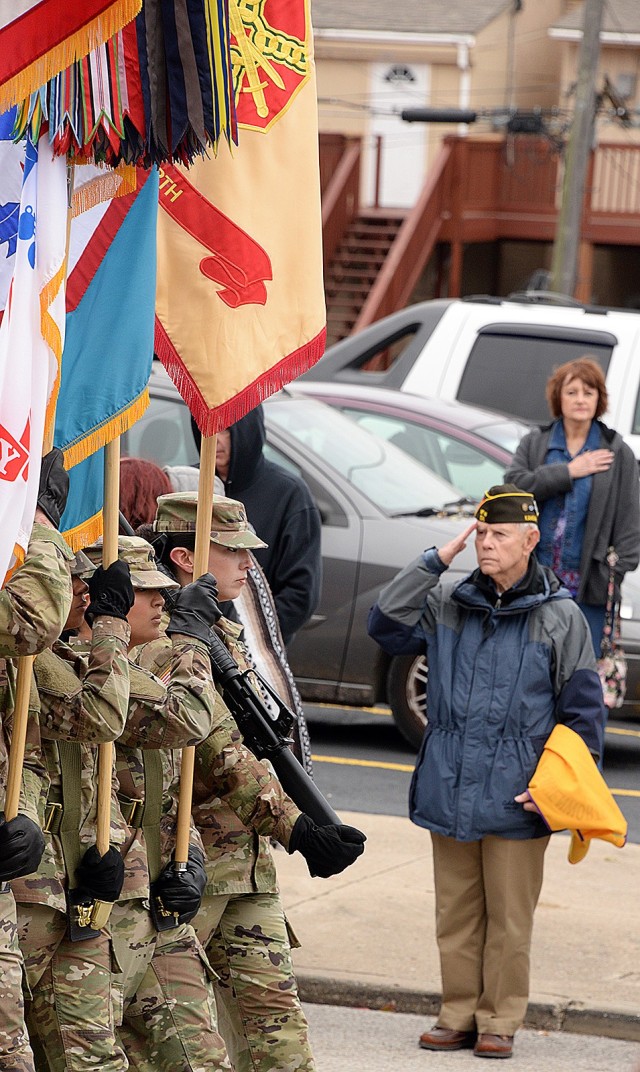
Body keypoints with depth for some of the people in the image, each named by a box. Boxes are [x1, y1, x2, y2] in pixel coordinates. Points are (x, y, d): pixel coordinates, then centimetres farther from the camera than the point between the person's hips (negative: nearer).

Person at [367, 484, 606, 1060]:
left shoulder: (560, 617, -1)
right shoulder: (448, 604, 8)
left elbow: (585, 712, 2)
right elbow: (387, 625, -1)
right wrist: (437, 559, -3)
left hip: (515, 799, -3)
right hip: (449, 791, 3)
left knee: (509, 918, 2)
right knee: (456, 913, 10)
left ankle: (499, 1022, 12)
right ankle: (459, 1016, 19)